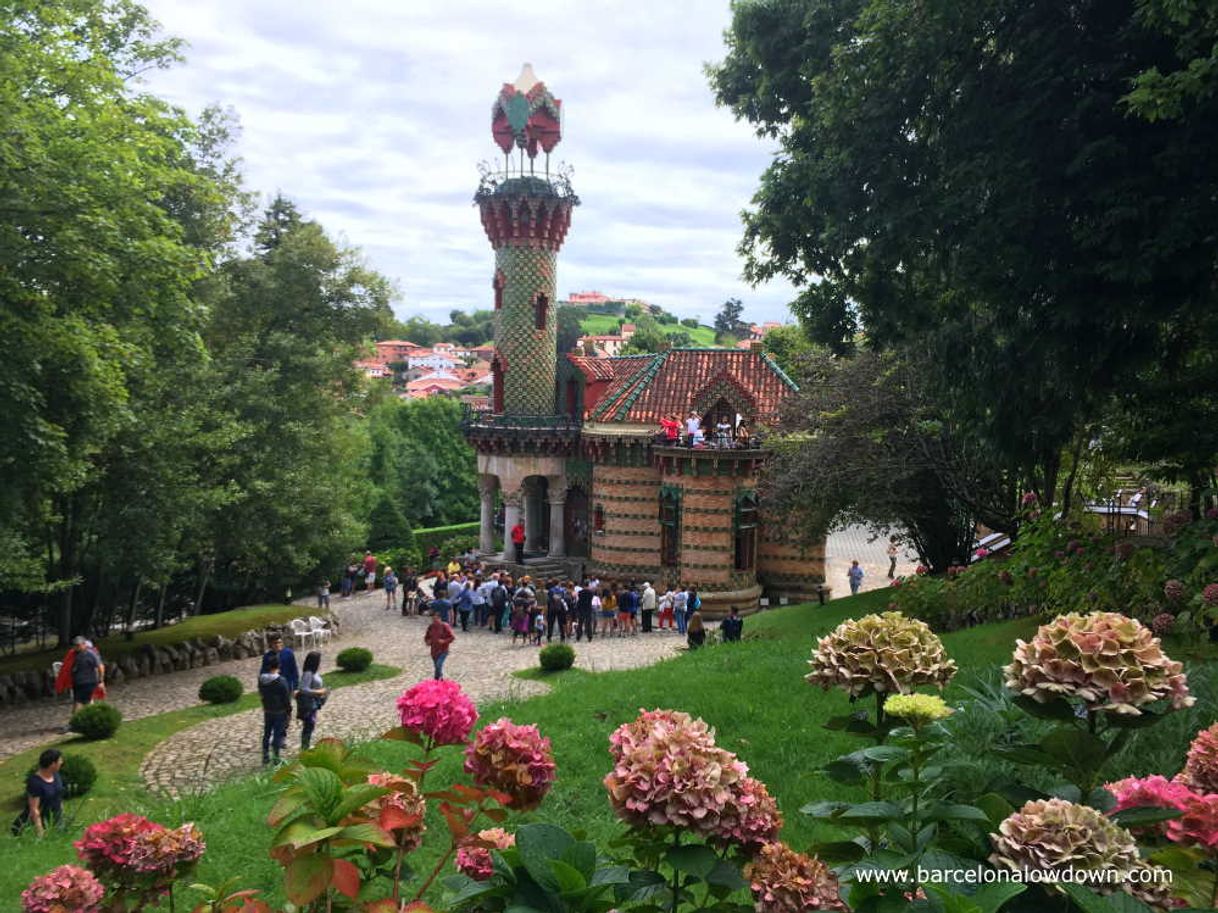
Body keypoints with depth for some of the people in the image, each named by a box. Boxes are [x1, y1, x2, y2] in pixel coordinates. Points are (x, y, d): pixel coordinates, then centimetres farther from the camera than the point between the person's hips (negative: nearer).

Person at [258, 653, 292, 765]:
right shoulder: (281, 681, -23)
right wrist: (289, 712, -4)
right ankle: (276, 758, 14)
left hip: (267, 711, 5)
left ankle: (265, 756, 26)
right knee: (278, 734, 6)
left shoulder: (261, 679, -7)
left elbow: (261, 694, 6)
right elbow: (286, 699, -16)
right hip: (280, 712, -5)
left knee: (266, 733, 16)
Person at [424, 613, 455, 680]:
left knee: (439, 665, -21)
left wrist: (444, 641, -23)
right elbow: (426, 637, 14)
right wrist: (427, 641, -8)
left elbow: (452, 637, -10)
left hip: (443, 650, -5)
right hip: (434, 651, 5)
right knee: (437, 667, 13)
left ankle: (437, 681, -11)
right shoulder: (430, 627, 2)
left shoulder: (445, 626, -11)